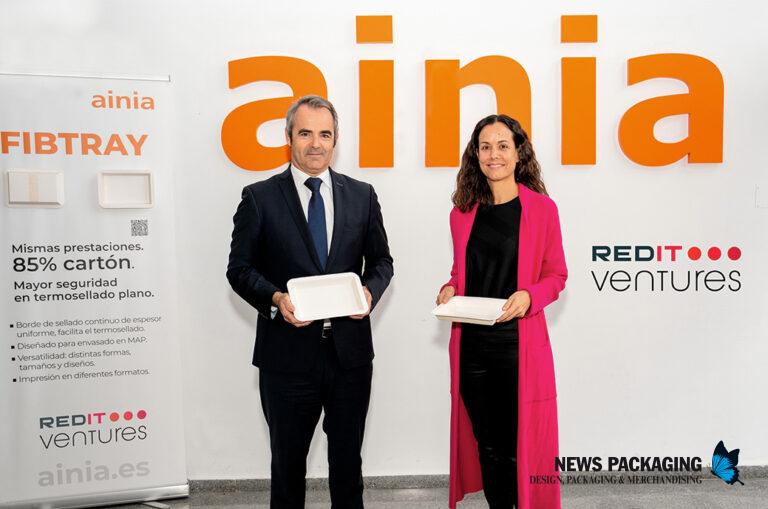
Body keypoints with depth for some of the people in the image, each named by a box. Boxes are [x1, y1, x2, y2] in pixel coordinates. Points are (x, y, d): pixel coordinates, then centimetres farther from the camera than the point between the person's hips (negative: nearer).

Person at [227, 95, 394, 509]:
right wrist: (275, 298, -20)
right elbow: (239, 268, -2)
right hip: (288, 354, -2)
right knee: (287, 462, 15)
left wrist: (370, 291, -11)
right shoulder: (259, 197, -2)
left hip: (350, 351, 2)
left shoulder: (362, 195, 6)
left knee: (348, 460, 17)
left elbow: (381, 260, 10)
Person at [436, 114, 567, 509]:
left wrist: (529, 296, -15)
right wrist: (449, 289, -2)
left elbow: (556, 275, 3)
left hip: (519, 343, -3)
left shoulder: (541, 209, -1)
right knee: (487, 445, 12)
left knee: (519, 447, 2)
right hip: (471, 344, 3)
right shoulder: (462, 213, 9)